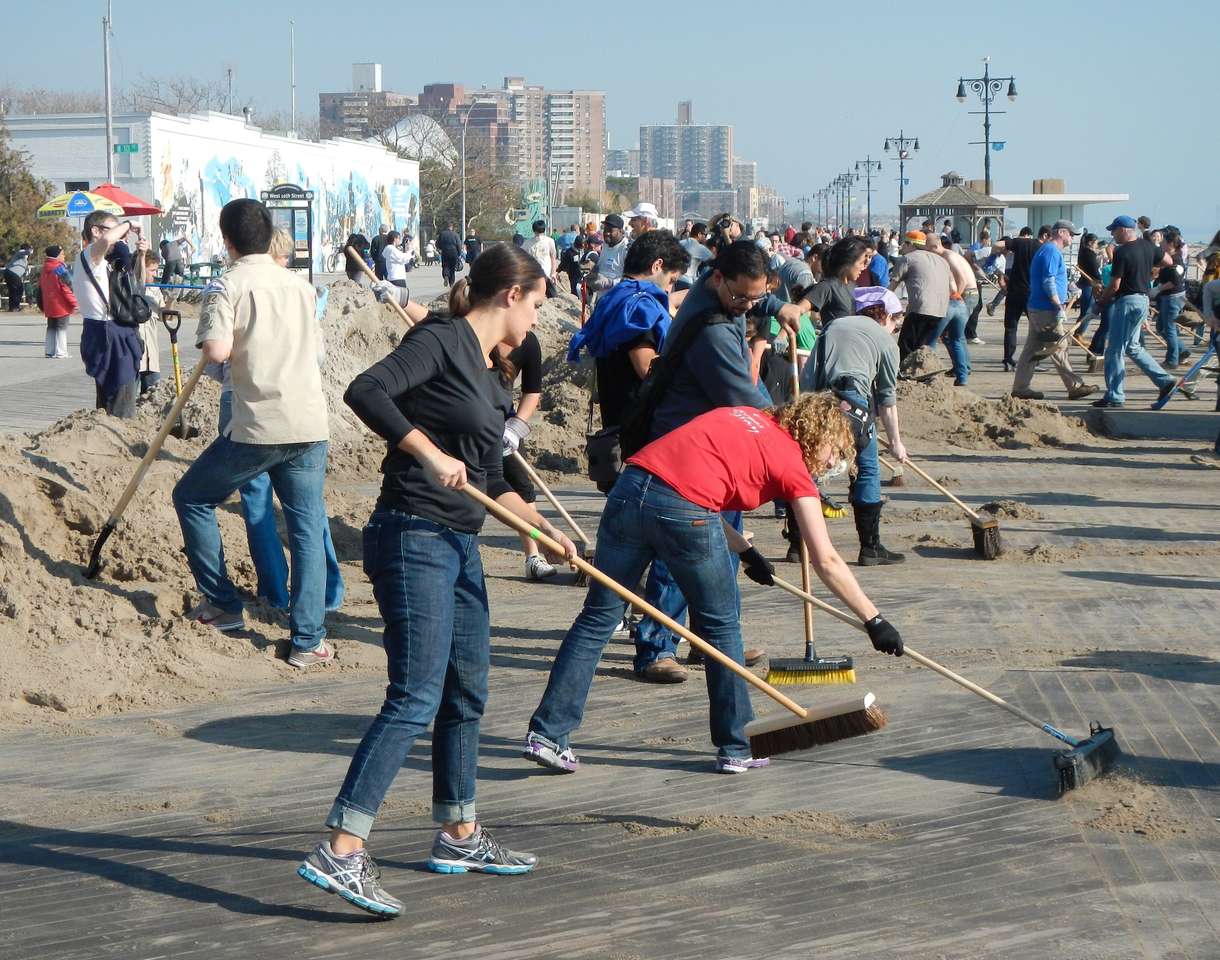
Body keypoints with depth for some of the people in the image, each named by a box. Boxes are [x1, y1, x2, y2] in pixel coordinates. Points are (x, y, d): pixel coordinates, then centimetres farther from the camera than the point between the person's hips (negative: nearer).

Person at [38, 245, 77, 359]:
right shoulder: (60, 268, -15)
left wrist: (42, 305, 25)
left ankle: (50, 351, 15)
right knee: (61, 328, -2)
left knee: (51, 328, 14)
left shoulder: (44, 270, 10)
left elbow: (40, 289, 17)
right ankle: (60, 353, -4)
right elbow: (67, 287, -17)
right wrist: (73, 303, -10)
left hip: (49, 306, 7)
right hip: (62, 306, -7)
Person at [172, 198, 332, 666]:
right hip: (311, 424, 5)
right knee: (307, 527, 6)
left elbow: (217, 350, -19)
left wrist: (209, 333, 2)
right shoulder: (301, 285, 13)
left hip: (259, 428, -5)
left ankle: (223, 605, 17)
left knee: (192, 497, 16)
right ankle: (308, 640, -1)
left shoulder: (228, 285, -6)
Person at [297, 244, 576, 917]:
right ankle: (339, 853, -22)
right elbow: (365, 391, -23)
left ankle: (459, 837, 32)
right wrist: (428, 451, -26)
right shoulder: (442, 340, -8)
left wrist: (541, 526, 34)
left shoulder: (479, 368, 20)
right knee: (416, 696, -17)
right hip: (412, 538, -10)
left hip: (457, 546, 10)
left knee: (466, 693, 18)